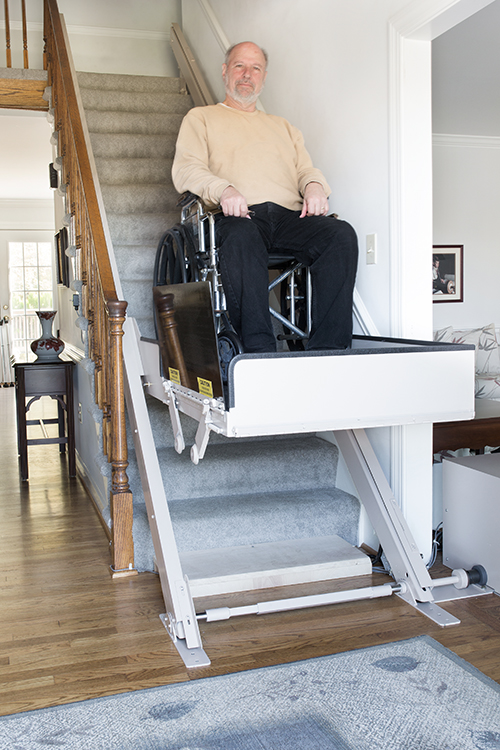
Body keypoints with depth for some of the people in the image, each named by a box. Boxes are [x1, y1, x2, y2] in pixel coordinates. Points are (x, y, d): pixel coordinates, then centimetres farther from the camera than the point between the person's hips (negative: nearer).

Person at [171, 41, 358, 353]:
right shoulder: (201, 117, 24)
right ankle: (260, 350, -45)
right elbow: (186, 169, 6)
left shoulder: (283, 126, 36)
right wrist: (223, 189, -16)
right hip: (237, 216, -3)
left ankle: (328, 349, -34)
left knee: (342, 233, -28)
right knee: (241, 237, -42)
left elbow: (306, 169, 24)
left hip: (289, 215, 4)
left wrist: (315, 185, -3)